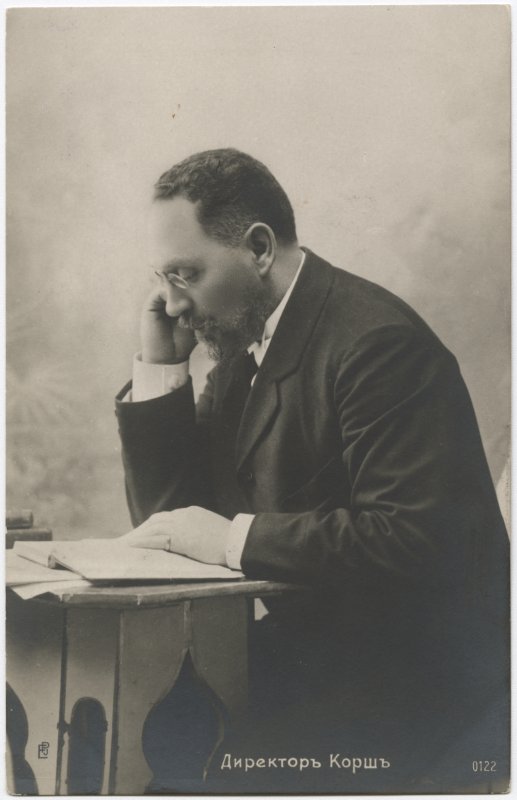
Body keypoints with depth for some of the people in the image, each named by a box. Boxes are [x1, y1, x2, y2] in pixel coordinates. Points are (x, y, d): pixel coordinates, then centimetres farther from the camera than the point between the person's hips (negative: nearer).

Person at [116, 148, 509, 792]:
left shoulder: (378, 341, -18)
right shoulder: (243, 347, 8)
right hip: (311, 645, 8)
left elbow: (415, 538, -27)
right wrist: (159, 365, 0)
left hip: (423, 677, -7)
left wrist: (236, 538, -22)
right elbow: (167, 512, 10)